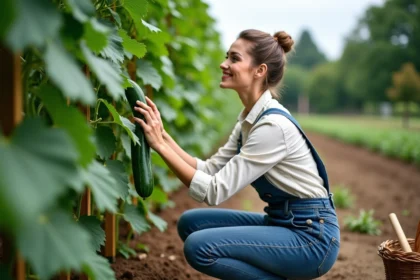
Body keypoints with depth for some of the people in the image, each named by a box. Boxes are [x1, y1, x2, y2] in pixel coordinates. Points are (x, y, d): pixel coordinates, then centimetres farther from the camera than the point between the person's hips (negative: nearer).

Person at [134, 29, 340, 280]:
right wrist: (163, 136, -5)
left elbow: (215, 191, -23)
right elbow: (210, 171, 3)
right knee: (191, 222, 6)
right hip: (283, 222, 9)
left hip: (312, 235, -9)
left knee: (199, 246, -20)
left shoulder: (272, 125, -23)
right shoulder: (250, 118, 6)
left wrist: (161, 146, -21)